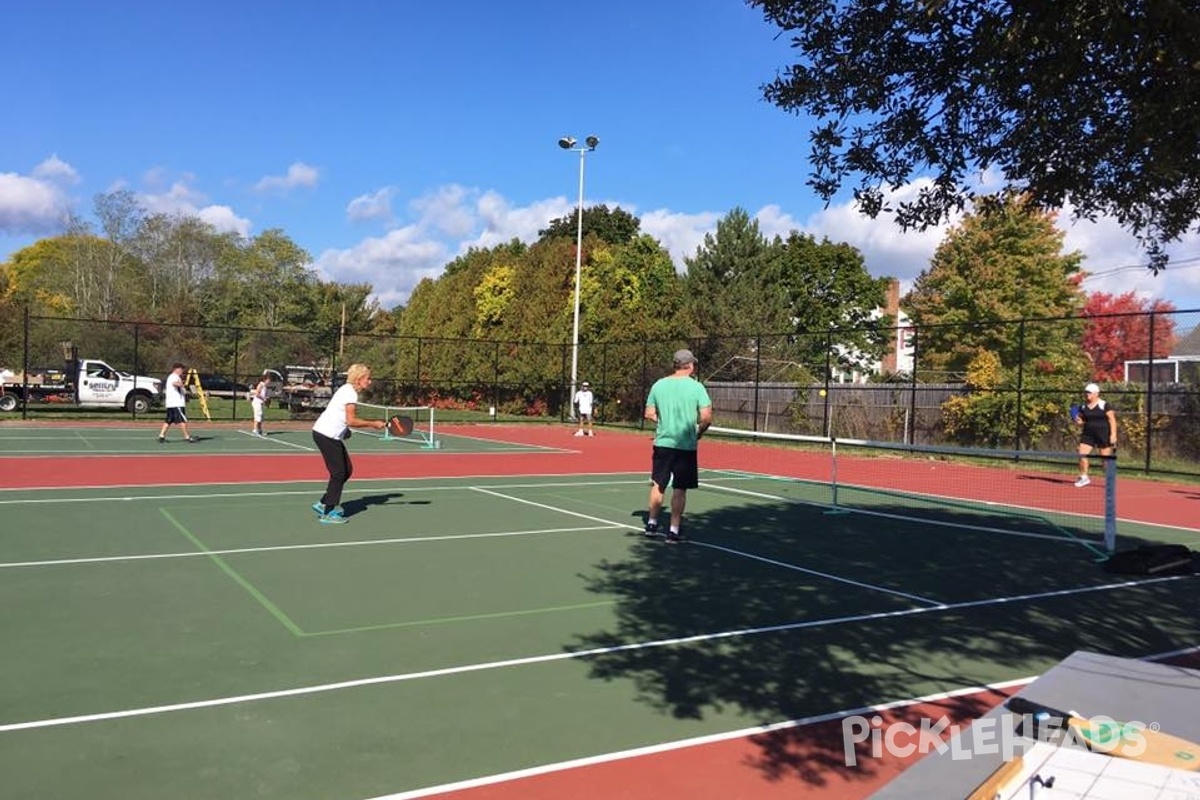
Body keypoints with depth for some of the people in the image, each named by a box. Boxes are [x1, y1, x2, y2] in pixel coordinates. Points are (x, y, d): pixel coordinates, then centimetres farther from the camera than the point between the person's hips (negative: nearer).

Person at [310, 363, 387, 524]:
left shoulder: (347, 390, 14)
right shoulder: (350, 393, -16)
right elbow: (351, 421, -21)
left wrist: (345, 429, 9)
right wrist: (374, 424, -14)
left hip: (331, 435, 10)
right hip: (326, 435, -10)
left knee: (347, 470, 12)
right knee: (339, 473, -4)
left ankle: (324, 504, 20)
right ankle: (327, 513, 3)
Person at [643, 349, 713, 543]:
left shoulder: (659, 385, 1)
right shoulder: (696, 387, -8)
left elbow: (649, 414, 5)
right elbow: (706, 417, -13)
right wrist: (699, 433, 4)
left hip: (662, 442, 3)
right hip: (686, 445, -3)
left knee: (658, 485, 16)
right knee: (679, 489, 5)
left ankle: (651, 523, 25)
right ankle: (674, 531, 9)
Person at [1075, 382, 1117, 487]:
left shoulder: (1104, 405, -6)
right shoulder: (1083, 407, 9)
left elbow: (1112, 419, -7)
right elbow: (1081, 421, 19)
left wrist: (1113, 434, -14)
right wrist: (1078, 422, -6)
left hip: (1103, 435, -5)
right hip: (1088, 434, 5)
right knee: (1082, 455, -7)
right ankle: (1083, 477, 7)